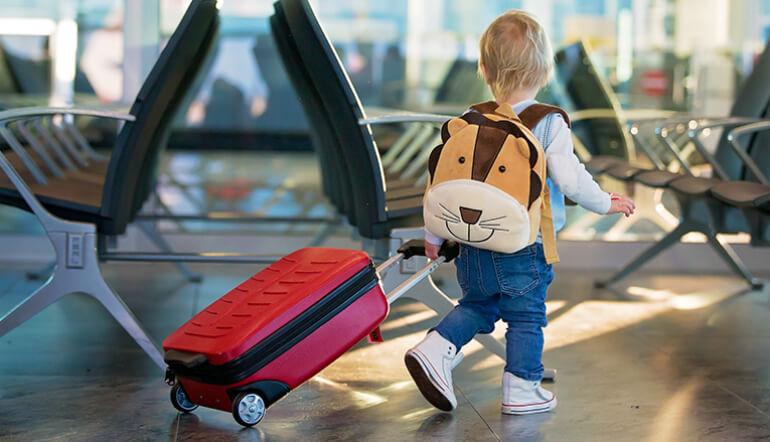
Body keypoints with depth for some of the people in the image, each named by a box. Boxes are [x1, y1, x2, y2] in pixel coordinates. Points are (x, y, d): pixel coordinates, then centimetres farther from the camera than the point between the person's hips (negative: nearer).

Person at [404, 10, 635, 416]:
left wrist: (434, 235, 14)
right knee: (526, 317, 10)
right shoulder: (549, 124, -10)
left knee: (478, 305, 22)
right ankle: (521, 389, 15)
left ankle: (435, 348, 5)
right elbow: (571, 180, -14)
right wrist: (607, 203, 4)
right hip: (525, 247, -4)